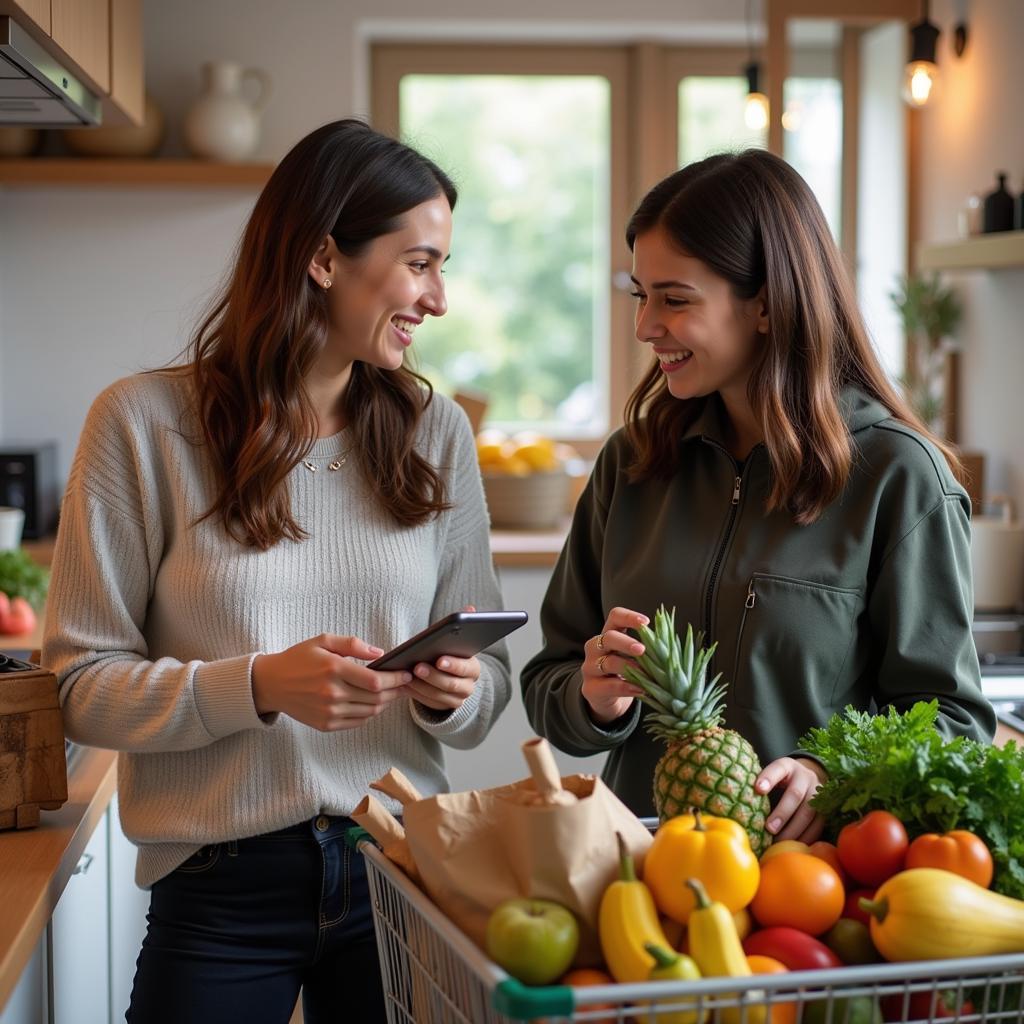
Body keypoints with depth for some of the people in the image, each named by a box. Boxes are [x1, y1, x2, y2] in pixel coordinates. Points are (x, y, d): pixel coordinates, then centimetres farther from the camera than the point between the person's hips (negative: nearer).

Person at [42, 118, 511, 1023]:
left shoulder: (435, 429, 6)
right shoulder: (145, 424, -6)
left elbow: (488, 675, 9)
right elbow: (85, 684, -8)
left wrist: (457, 695, -13)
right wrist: (259, 686, -22)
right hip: (222, 887, -3)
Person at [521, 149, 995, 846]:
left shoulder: (896, 474, -2)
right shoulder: (631, 462, 12)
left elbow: (949, 714, -1)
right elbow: (548, 686, 16)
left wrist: (838, 778, -18)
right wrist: (597, 701, -6)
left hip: (811, 867, -5)